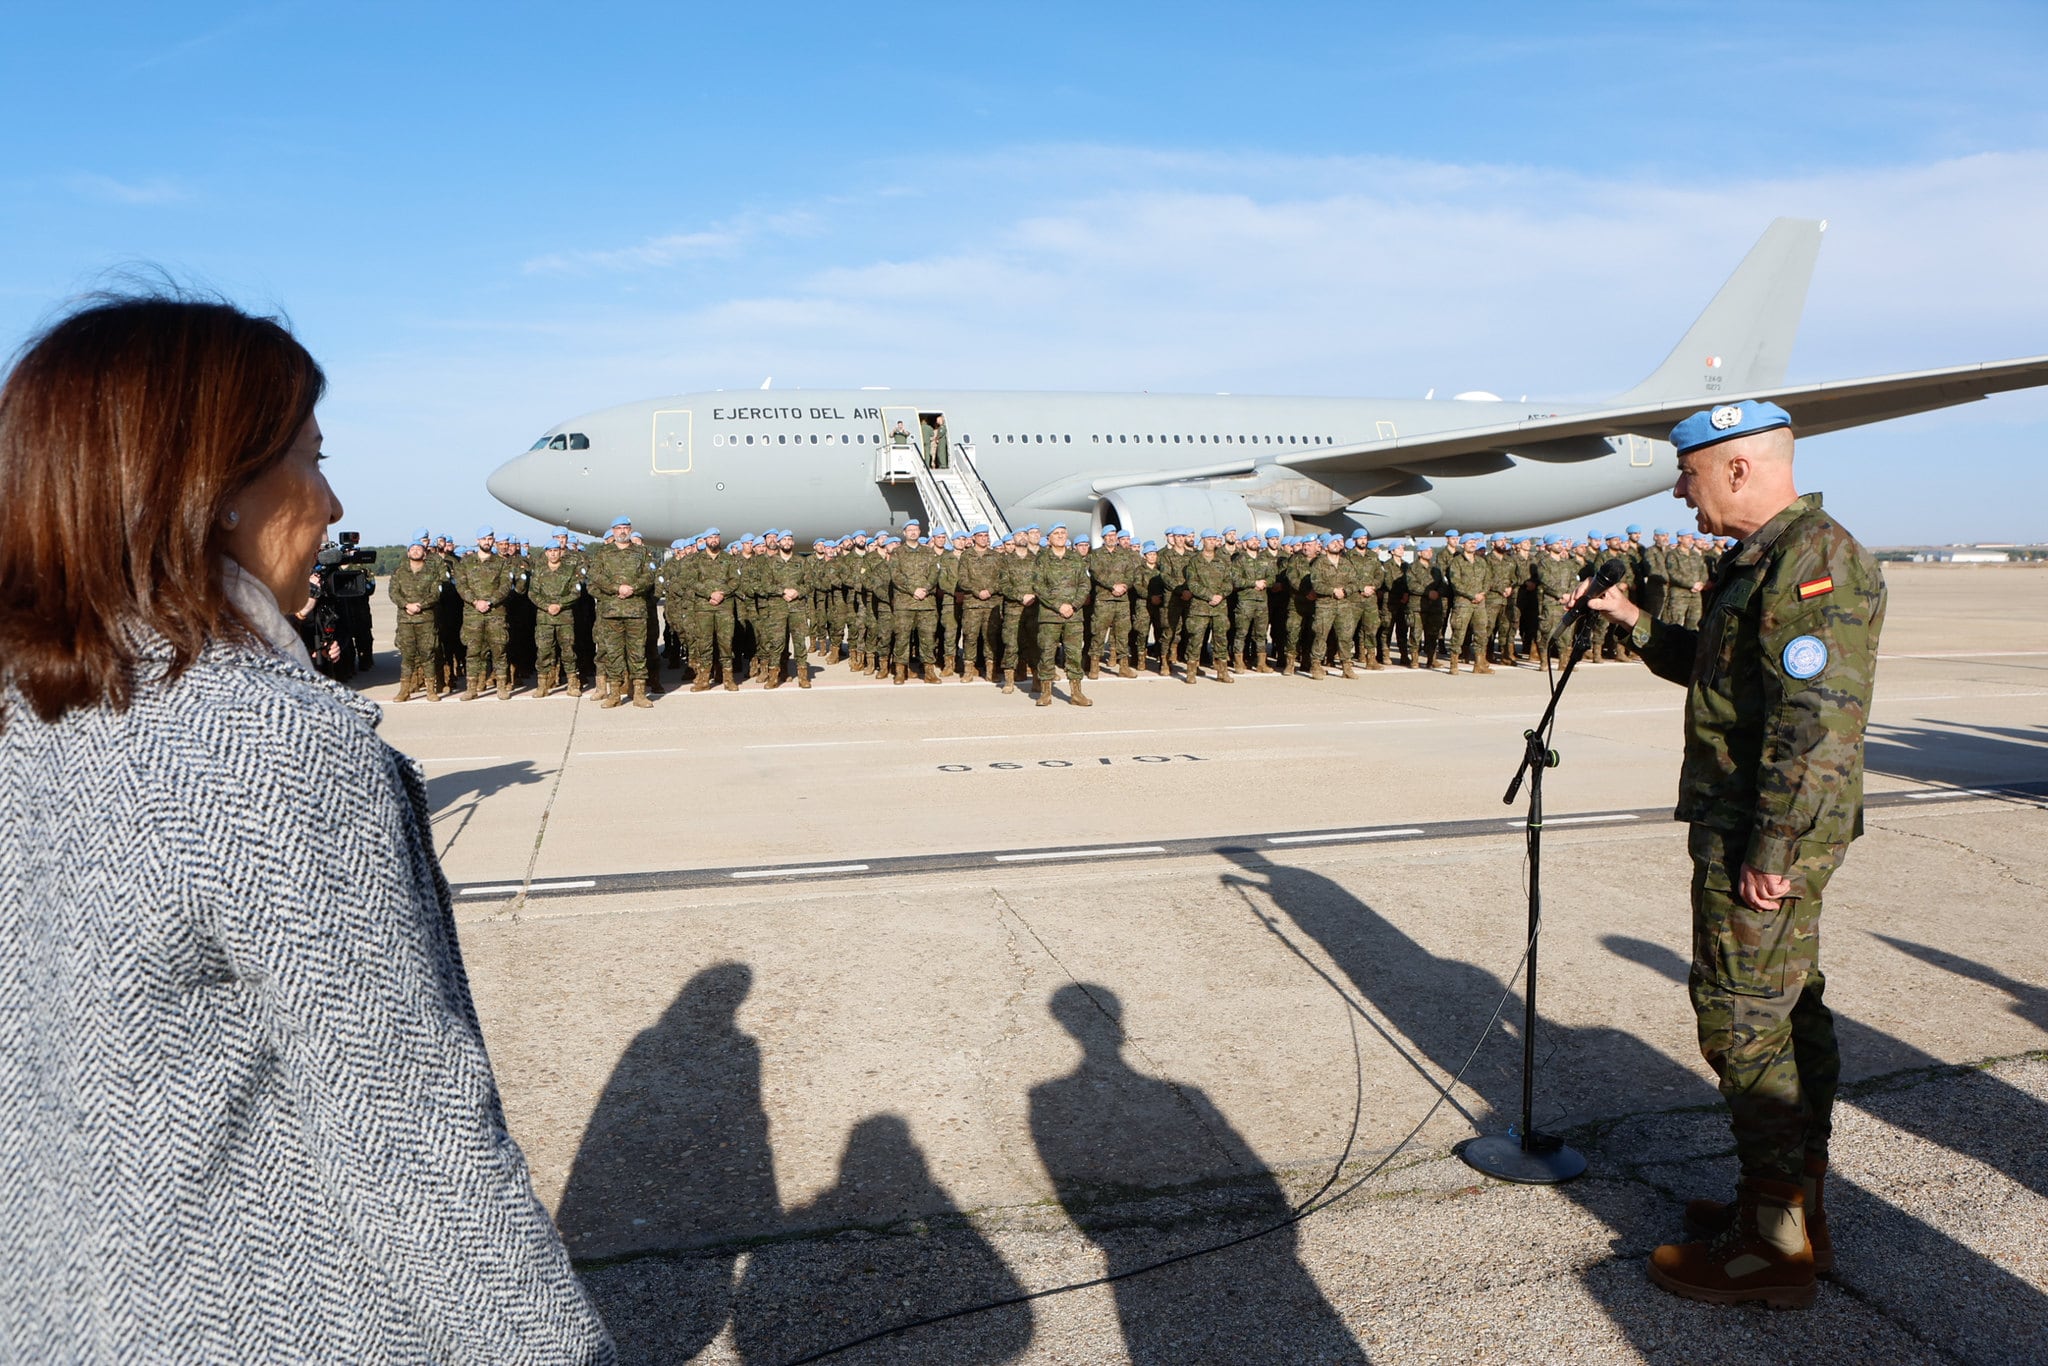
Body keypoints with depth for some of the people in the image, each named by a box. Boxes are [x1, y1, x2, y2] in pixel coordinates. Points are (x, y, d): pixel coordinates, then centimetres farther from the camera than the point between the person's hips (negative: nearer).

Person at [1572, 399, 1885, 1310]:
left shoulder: (1814, 562, -18)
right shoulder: (1764, 559, 15)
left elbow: (1817, 723, -24)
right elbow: (1720, 671, 25)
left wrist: (1770, 851, -24)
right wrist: (1638, 627, 17)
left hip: (1765, 838, -11)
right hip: (1754, 826, 11)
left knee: (1742, 1020, -4)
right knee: (1789, 1011, 16)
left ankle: (1773, 1244, 7)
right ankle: (1794, 1208, 30)